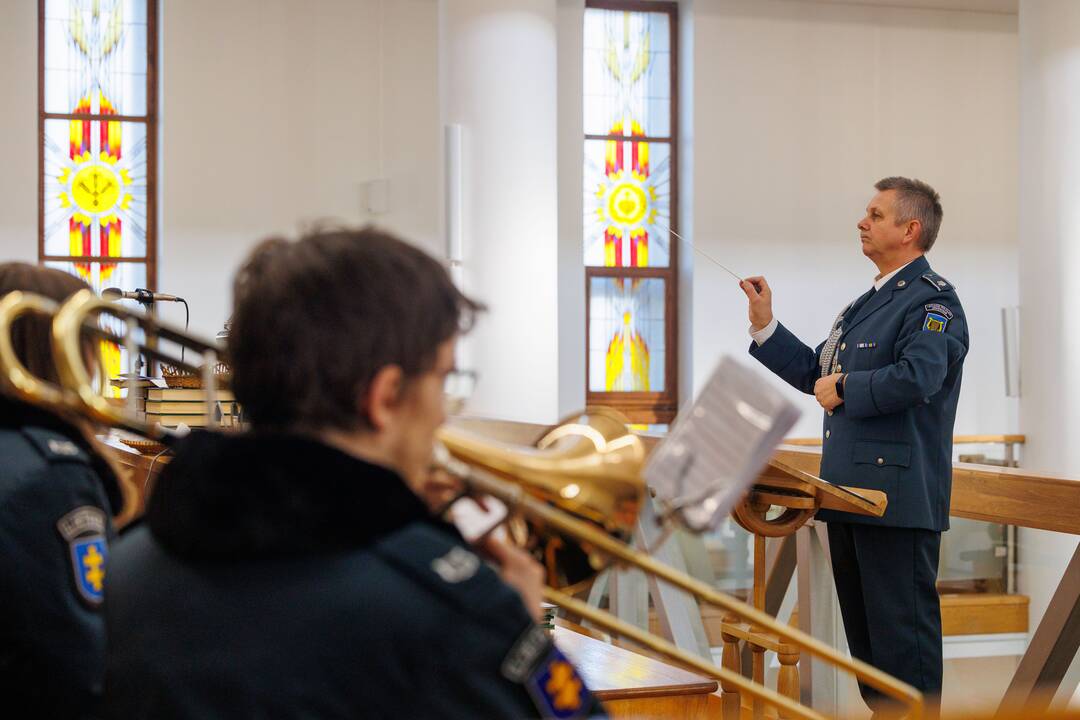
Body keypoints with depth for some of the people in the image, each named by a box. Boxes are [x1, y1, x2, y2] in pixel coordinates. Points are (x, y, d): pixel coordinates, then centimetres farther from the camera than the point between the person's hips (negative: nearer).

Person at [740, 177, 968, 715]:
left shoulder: (932, 299, -11)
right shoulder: (869, 302, 20)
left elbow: (916, 377, -28)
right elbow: (814, 373, 22)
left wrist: (845, 388, -15)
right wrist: (765, 327, 13)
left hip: (898, 495, -10)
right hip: (850, 489, 10)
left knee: (902, 628, -4)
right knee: (863, 627, 16)